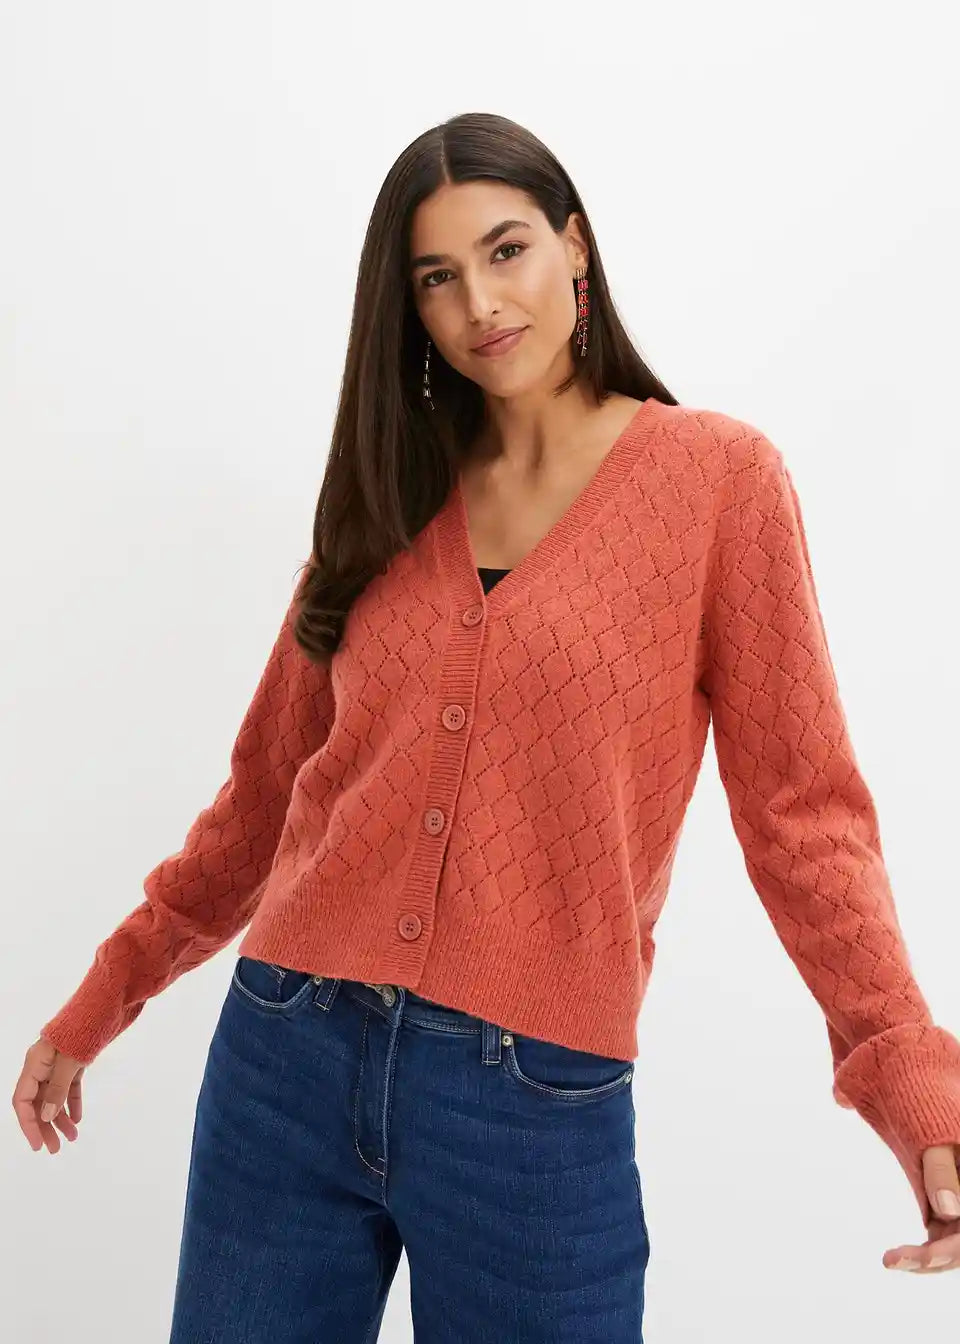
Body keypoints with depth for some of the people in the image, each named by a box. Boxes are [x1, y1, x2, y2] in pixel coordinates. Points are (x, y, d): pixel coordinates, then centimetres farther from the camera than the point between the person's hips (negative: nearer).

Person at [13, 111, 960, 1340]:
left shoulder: (718, 476, -3)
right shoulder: (388, 501, 8)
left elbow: (801, 803, -5)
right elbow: (270, 787, 13)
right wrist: (100, 1001, 16)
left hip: (538, 1108, -3)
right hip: (286, 1055, 4)